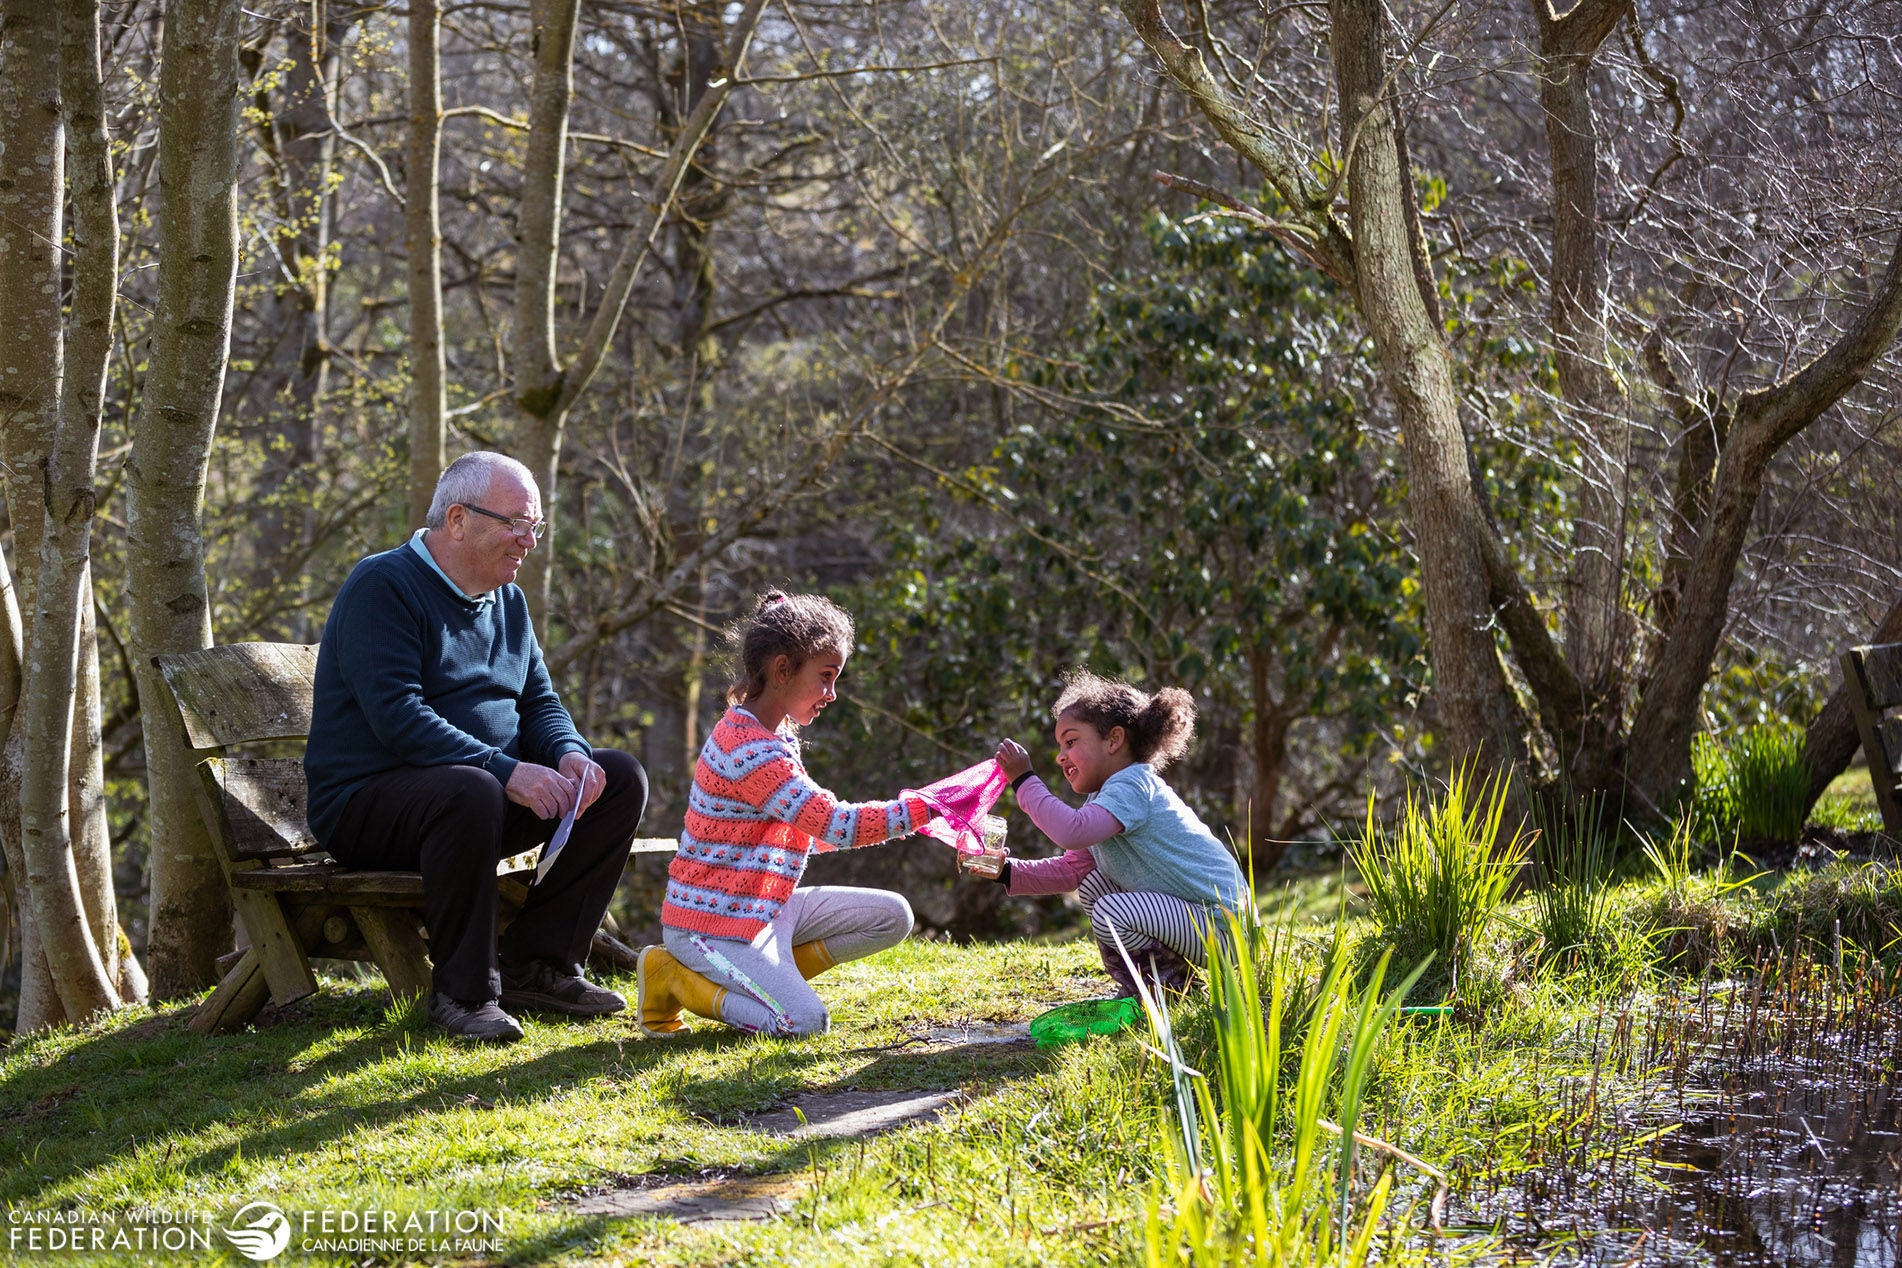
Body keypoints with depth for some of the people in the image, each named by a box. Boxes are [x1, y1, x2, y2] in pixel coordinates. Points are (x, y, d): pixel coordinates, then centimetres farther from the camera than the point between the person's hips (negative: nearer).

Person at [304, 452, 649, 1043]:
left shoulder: (508, 600, 14)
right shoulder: (383, 587, -13)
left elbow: (539, 702, 14)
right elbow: (397, 717, -24)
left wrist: (570, 755, -11)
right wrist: (507, 772, -31)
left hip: (493, 791, 8)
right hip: (368, 804, -8)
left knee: (621, 779, -6)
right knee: (471, 792, -39)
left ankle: (533, 965, -6)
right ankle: (463, 990, -24)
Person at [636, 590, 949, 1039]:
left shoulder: (772, 735, 12)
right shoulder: (752, 752, -23)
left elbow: (811, 829, 15)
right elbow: (838, 826, -27)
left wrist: (903, 816, 7)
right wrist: (920, 809, -22)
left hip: (764, 909, 10)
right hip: (714, 924, -10)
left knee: (892, 917, 3)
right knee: (806, 1022, -22)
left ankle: (769, 980, 4)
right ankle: (671, 975, -4)